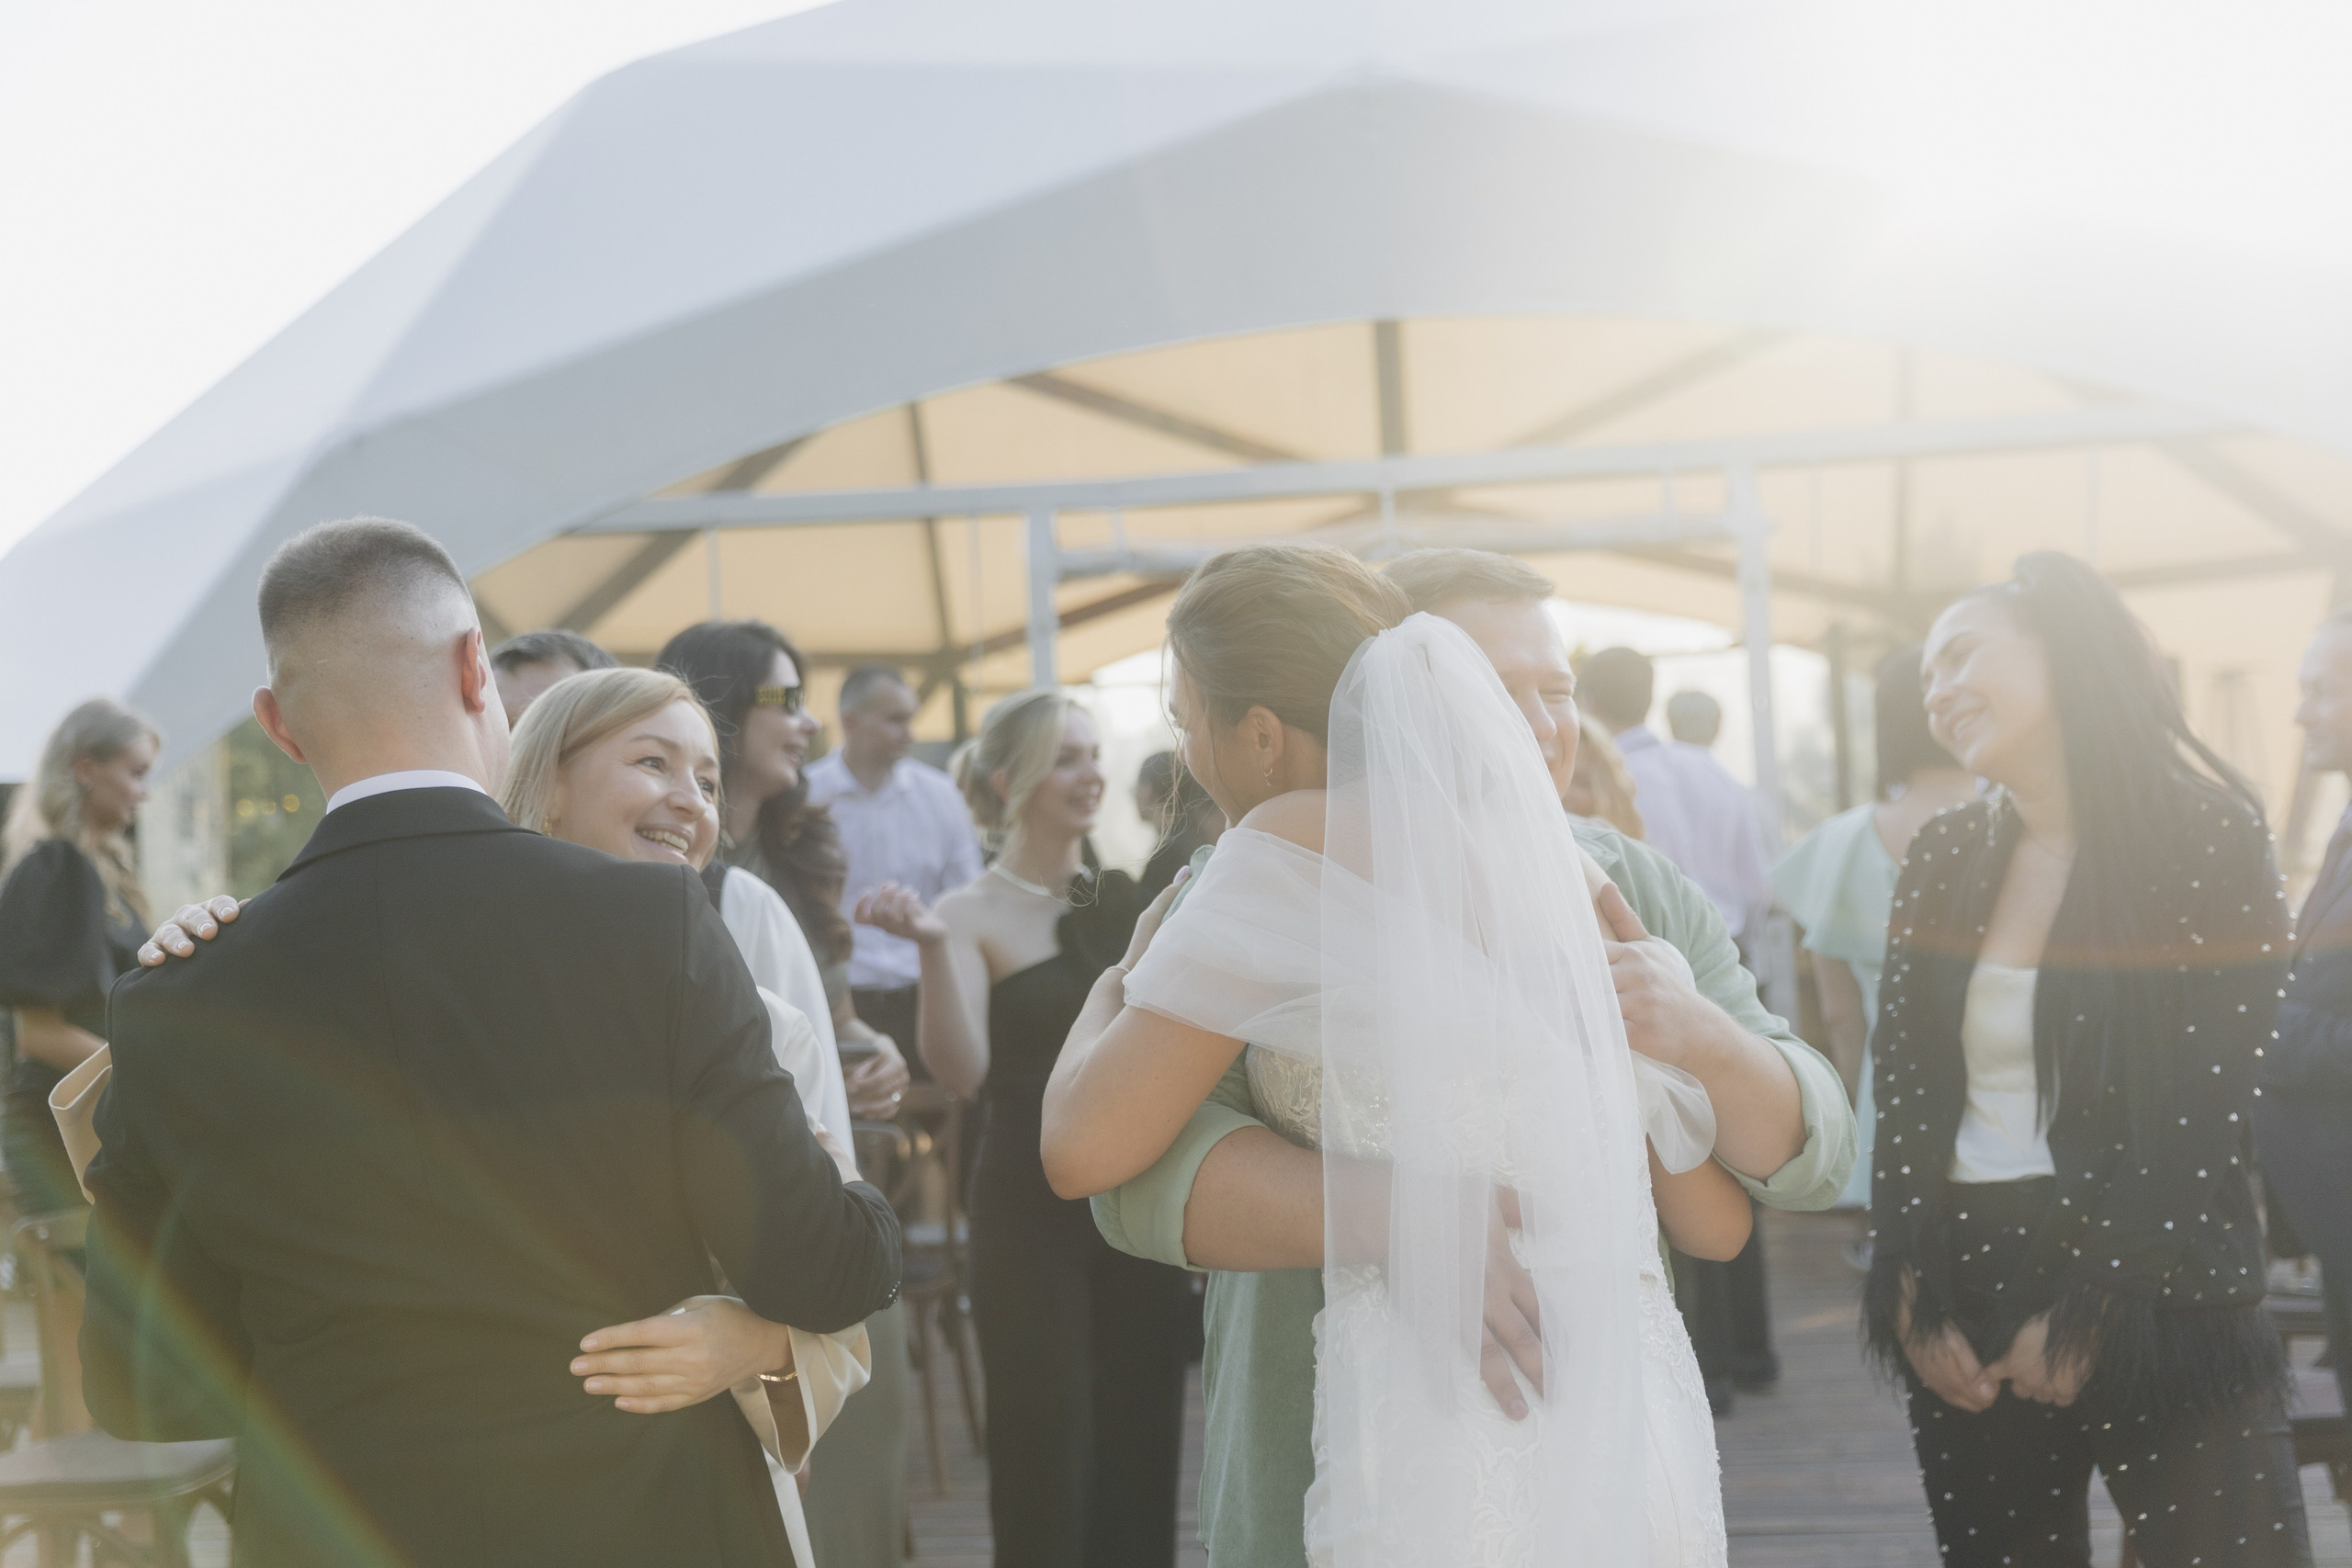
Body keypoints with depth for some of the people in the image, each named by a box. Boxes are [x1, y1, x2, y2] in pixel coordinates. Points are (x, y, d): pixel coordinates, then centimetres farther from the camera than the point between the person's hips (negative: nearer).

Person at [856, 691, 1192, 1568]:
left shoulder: (1123, 899, 7)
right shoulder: (974, 917, -7)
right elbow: (961, 1074, -21)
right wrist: (932, 947, -32)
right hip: (1030, 1211, -4)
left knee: (1142, 1445, 8)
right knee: (1045, 1455, 0)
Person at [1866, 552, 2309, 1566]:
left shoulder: (2208, 840, -6)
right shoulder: (1943, 862, 7)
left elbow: (2205, 1115, -10)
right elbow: (1904, 1092, 6)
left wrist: (2090, 1313, -12)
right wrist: (1916, 1302, -3)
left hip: (2154, 1305, -4)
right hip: (1967, 1300, 4)